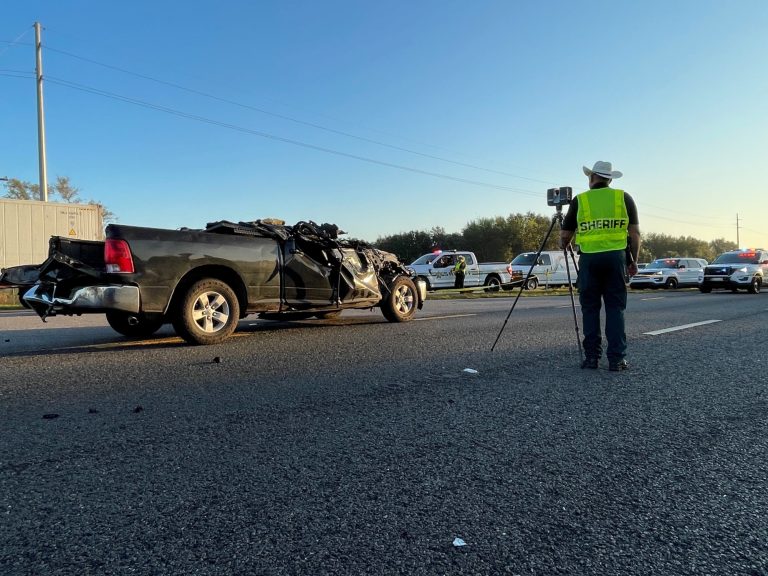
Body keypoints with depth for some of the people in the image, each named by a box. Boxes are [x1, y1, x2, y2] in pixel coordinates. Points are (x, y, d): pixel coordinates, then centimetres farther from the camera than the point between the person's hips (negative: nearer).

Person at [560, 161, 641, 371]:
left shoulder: (579, 200, 6)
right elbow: (635, 232, 4)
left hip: (589, 258, 0)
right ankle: (616, 358, 2)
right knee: (615, 307, 4)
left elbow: (565, 235, 10)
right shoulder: (624, 198, 8)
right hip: (616, 256, 1)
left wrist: (563, 244, 32)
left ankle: (591, 356, 7)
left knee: (590, 308, 7)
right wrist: (633, 260, 12)